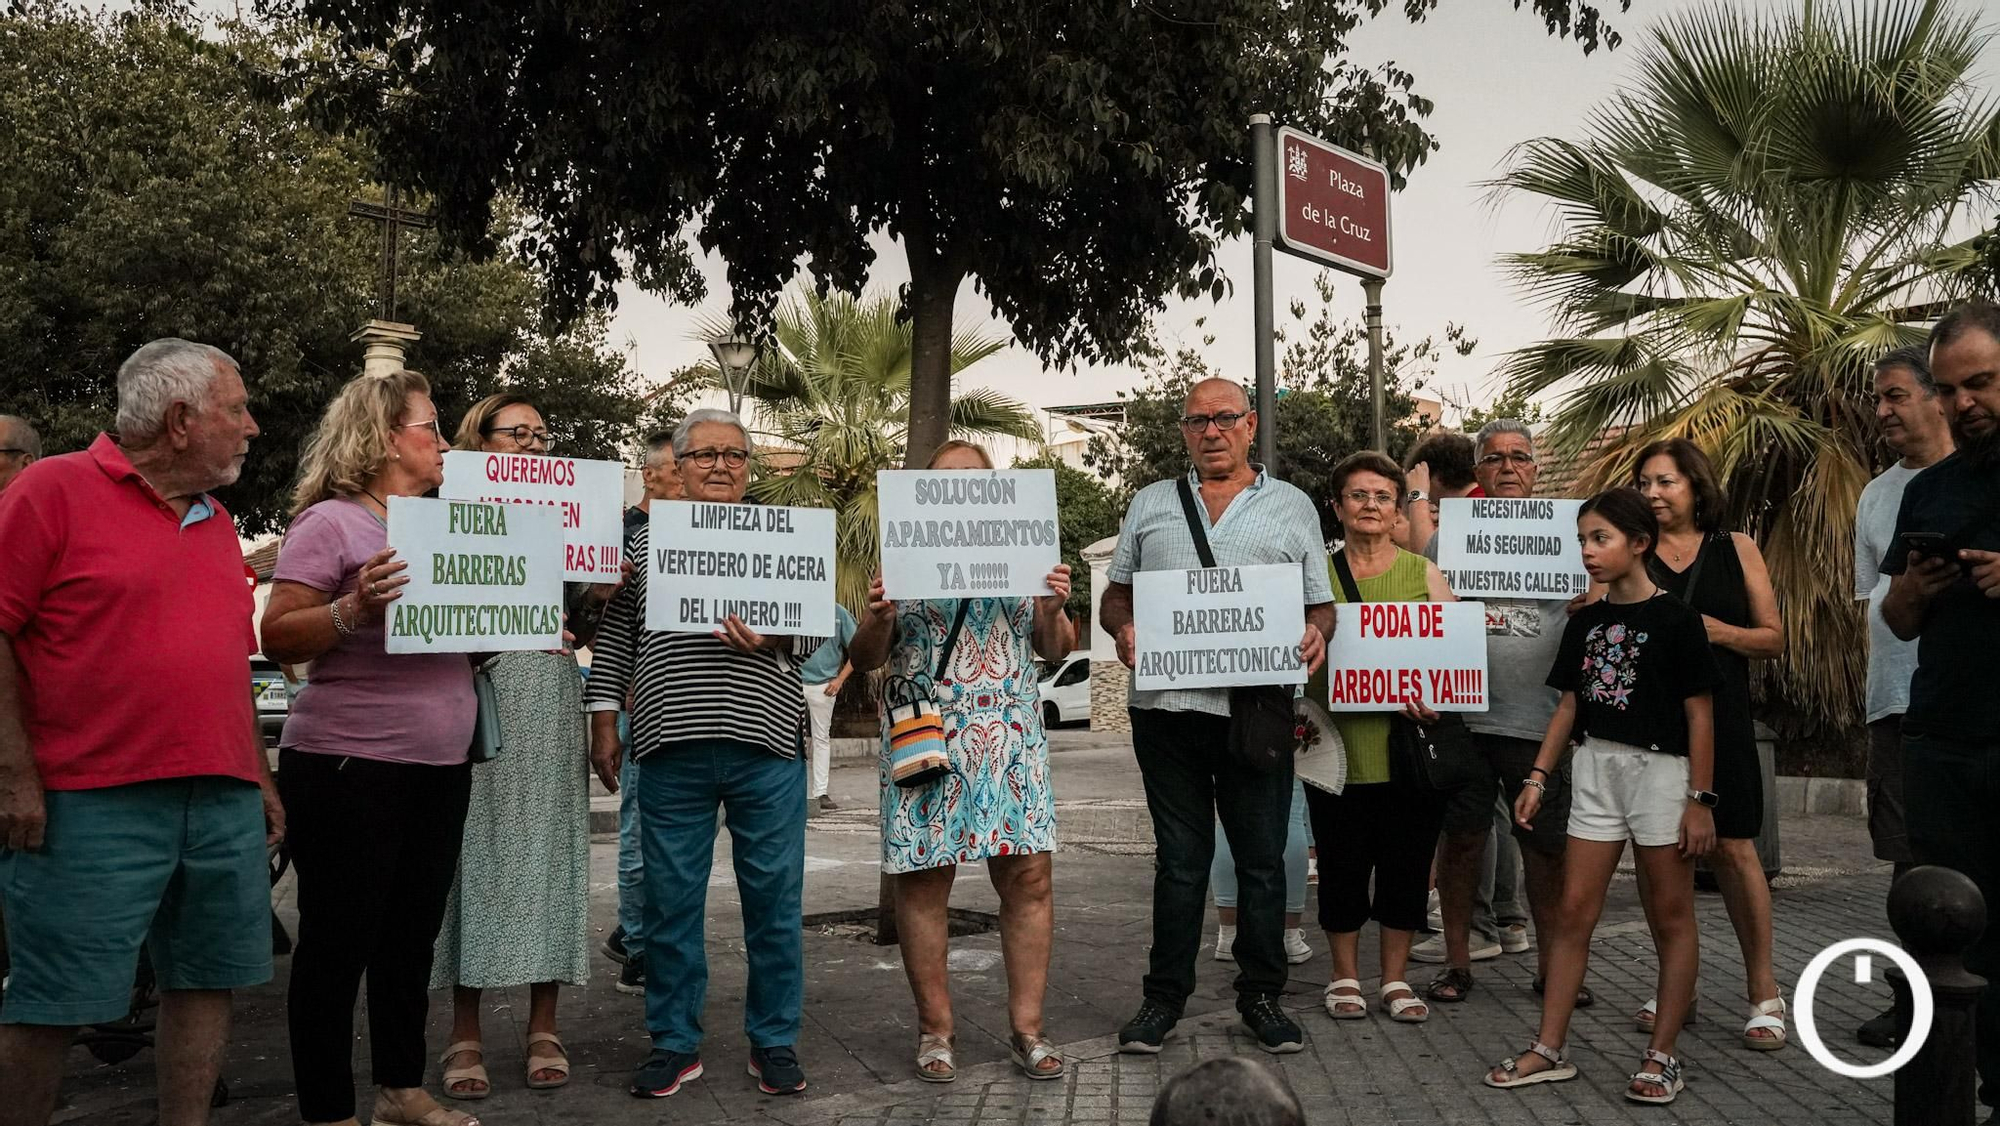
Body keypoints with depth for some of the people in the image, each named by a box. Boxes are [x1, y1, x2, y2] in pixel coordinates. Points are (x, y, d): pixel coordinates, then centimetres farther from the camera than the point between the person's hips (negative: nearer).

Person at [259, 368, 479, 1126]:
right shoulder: (330, 522, -7)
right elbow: (278, 639, -12)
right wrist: (353, 610, -28)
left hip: (441, 766, 7)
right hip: (349, 767, -7)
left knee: (412, 935, 14)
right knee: (338, 941, 1)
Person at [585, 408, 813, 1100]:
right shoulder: (643, 542, 12)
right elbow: (613, 637, 13)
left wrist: (772, 639, -15)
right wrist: (603, 724, 7)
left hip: (766, 743, 0)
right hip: (671, 751, 1)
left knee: (773, 897, 4)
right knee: (671, 899, 5)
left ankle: (774, 1041, 17)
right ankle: (675, 1043, 18)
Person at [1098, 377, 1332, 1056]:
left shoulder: (1293, 507, 11)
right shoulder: (1151, 504, 15)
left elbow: (1321, 605, 12)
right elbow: (1114, 594, 16)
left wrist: (1316, 634, -11)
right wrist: (1122, 630, -6)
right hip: (1166, 705, 1)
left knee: (1262, 858, 5)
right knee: (1179, 858, 8)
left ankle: (1261, 995, 18)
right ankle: (1165, 996, 17)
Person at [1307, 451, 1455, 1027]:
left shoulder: (1424, 573, 8)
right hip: (1340, 746, -1)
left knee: (1407, 865, 7)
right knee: (1343, 864, 6)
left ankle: (1396, 978, 21)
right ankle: (1345, 975, 22)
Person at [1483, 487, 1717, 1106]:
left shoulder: (1676, 619, -8)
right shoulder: (1585, 622, 8)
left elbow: (1699, 713, -8)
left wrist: (1700, 800, -10)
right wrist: (1537, 778, 6)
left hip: (1661, 770, -5)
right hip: (1596, 770, 6)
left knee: (1671, 918, 6)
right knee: (1573, 913, 5)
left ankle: (1661, 1056, 15)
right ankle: (1549, 1052, 10)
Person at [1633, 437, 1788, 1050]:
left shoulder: (1736, 550, 6)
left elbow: (1774, 639, 6)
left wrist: (1719, 632, -11)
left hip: (1718, 718, -2)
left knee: (1732, 849, -3)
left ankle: (1763, 991, 7)